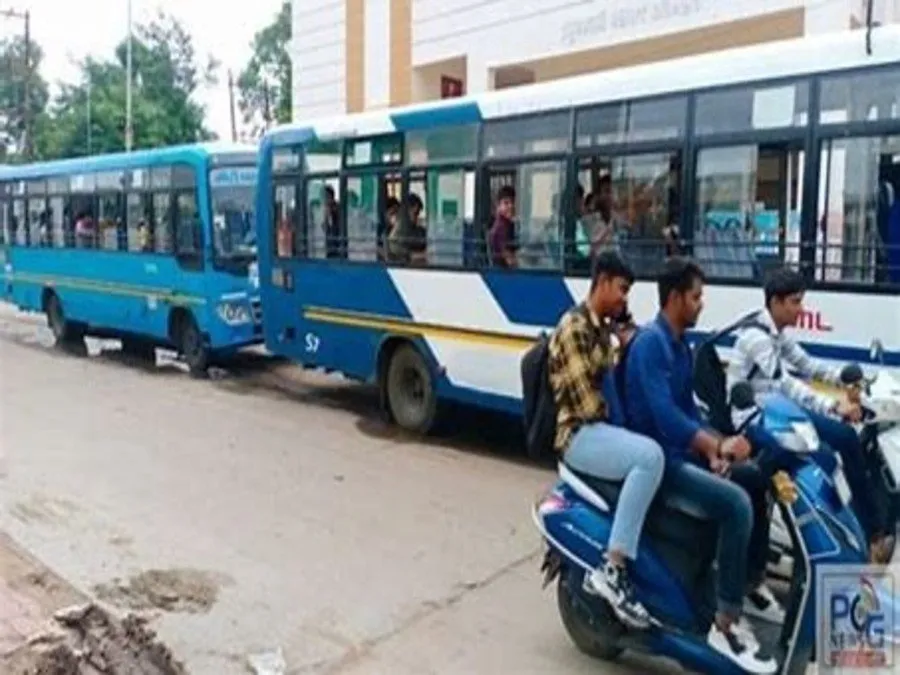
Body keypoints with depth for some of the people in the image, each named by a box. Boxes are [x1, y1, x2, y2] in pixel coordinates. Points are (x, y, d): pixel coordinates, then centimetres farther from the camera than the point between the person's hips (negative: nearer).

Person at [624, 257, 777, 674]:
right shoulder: (650, 343, -18)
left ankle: (753, 579, 20)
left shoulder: (680, 344, 13)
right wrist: (717, 445, -38)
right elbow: (663, 413, -30)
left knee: (756, 480, 11)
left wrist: (712, 450, 2)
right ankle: (725, 625, -17)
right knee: (736, 504, -24)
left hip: (683, 451, 10)